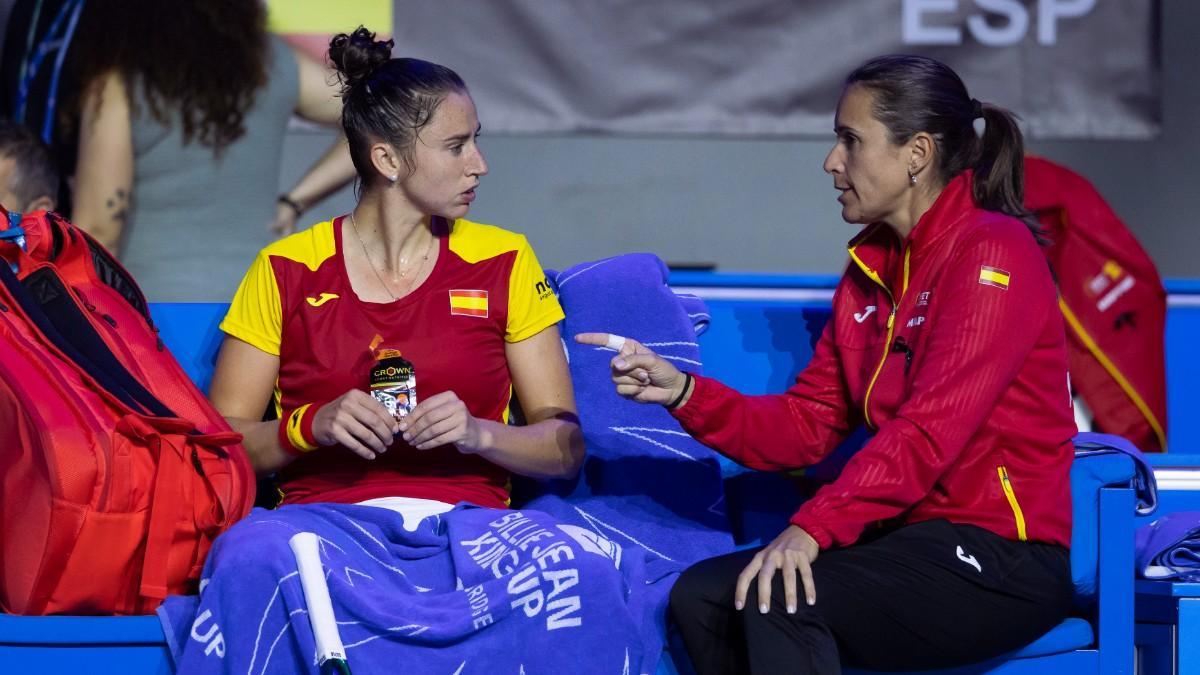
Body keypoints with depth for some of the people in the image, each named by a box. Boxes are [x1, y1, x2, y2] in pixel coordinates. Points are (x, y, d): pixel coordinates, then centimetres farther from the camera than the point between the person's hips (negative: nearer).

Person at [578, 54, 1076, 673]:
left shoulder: (991, 253, -12)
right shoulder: (871, 268, 15)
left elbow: (931, 429, -22)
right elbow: (806, 426, 11)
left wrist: (813, 528, -29)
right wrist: (682, 392, -3)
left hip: (1003, 560, -8)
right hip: (914, 536, 8)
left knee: (778, 599, -27)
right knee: (700, 596, -5)